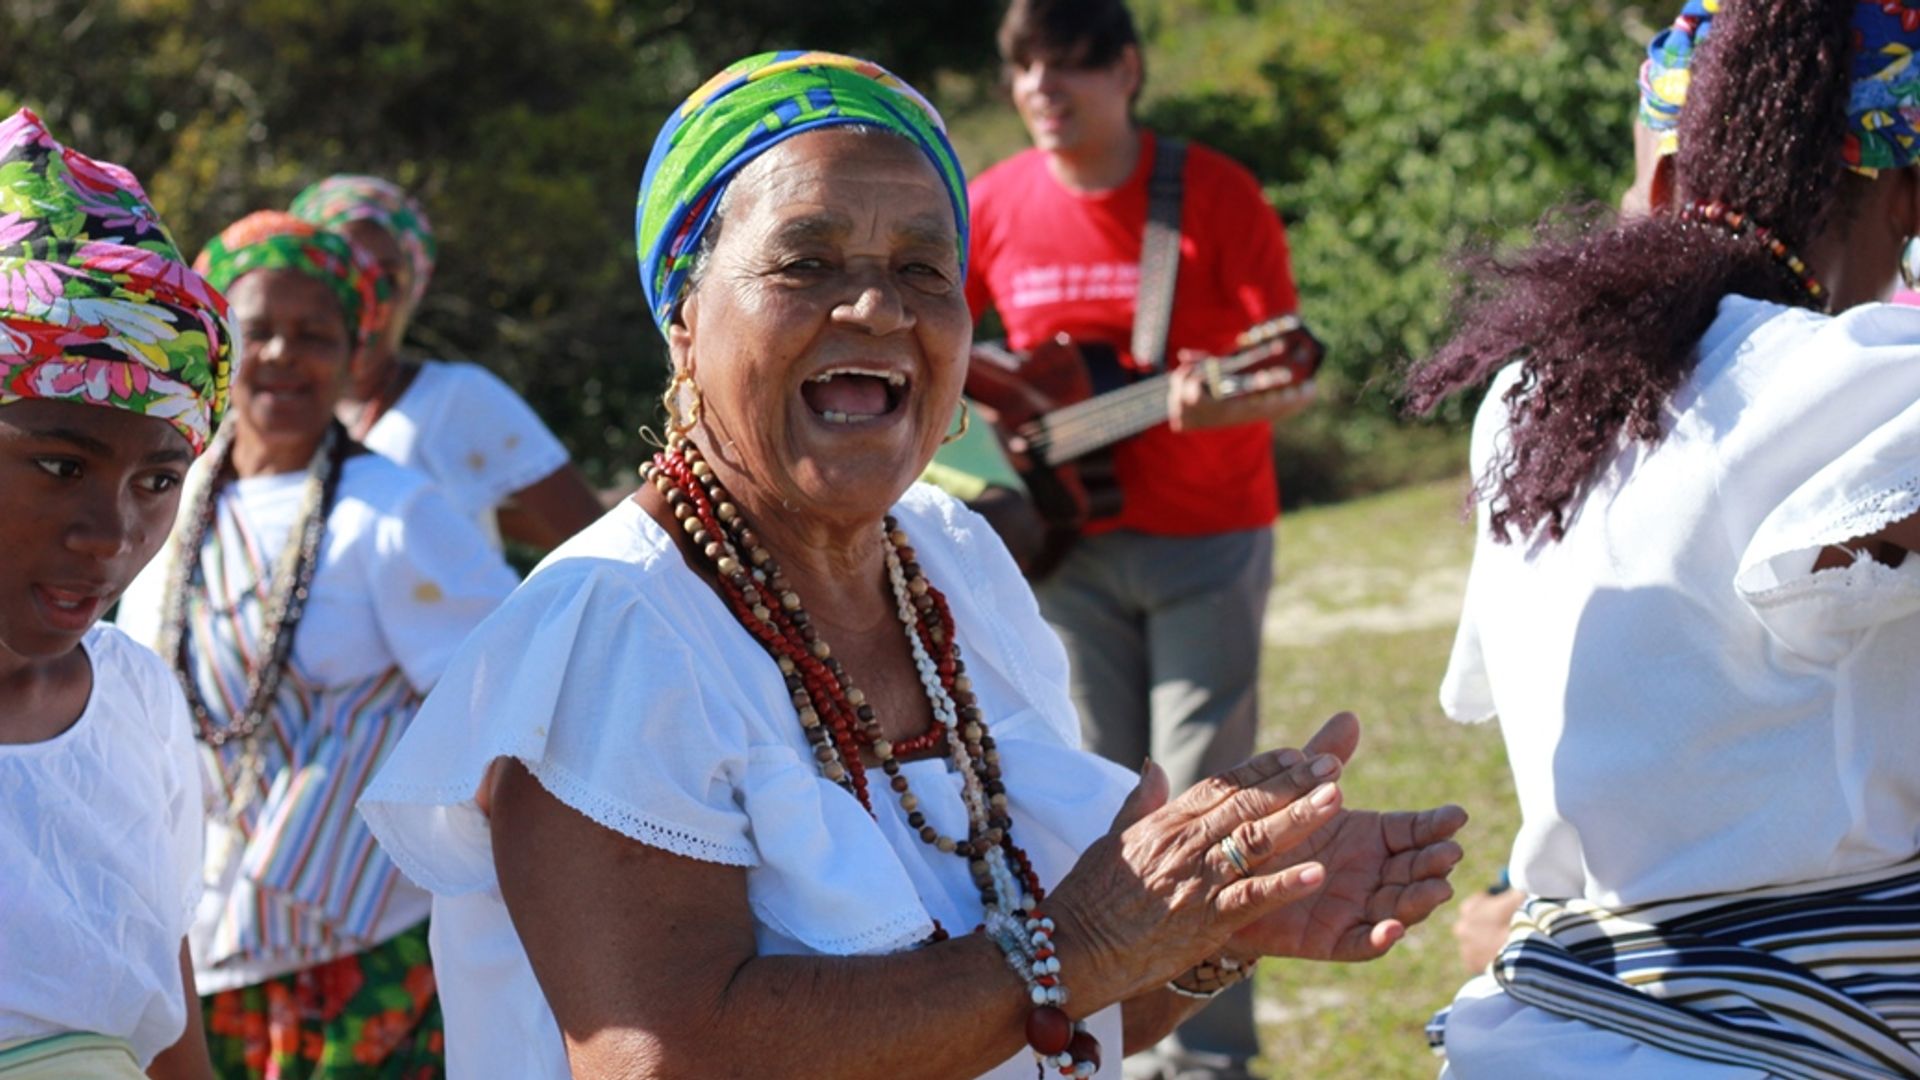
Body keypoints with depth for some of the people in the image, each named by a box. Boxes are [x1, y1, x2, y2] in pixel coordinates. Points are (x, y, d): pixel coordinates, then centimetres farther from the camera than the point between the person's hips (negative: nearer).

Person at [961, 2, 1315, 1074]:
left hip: (1206, 533, -3)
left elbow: (1296, 378, -13)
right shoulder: (996, 205, 0)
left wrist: (1220, 403, -33)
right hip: (1068, 537, 3)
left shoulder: (1215, 196, -10)